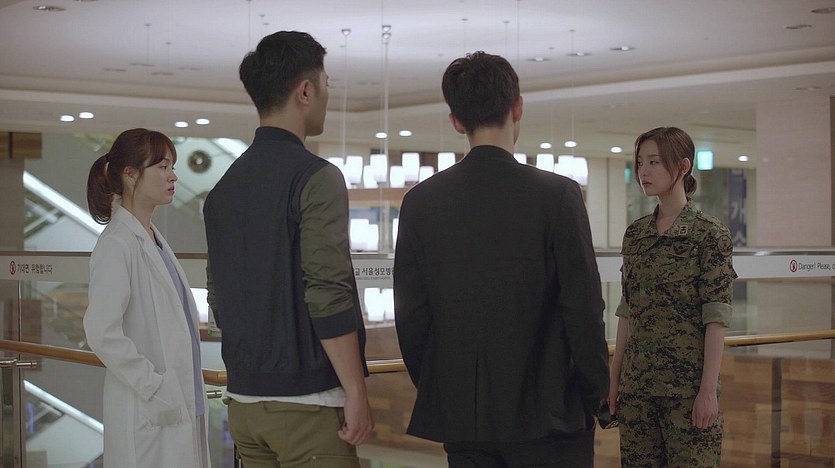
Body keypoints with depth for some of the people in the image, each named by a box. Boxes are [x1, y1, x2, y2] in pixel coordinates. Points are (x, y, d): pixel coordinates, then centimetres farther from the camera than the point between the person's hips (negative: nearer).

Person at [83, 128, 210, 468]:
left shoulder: (154, 239, 13)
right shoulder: (116, 244, -14)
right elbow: (102, 334, -20)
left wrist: (191, 396, 15)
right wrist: (156, 389, -17)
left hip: (181, 402, 8)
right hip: (150, 413, -8)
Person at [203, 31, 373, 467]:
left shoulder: (224, 188, 12)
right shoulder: (316, 178, -11)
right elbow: (328, 295, -17)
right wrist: (356, 393, -13)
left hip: (244, 401, 8)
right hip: (306, 402, -7)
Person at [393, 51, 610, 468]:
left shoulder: (420, 202, 1)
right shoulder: (558, 195, -9)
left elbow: (409, 313, 3)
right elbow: (584, 308, -8)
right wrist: (595, 395, 4)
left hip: (460, 415, 3)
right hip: (547, 414, -3)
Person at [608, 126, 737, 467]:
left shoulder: (709, 234, -7)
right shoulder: (635, 234, 9)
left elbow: (716, 318, -10)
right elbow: (627, 311, 12)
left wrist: (708, 389, -14)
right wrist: (615, 378, 9)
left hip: (687, 384, -5)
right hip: (637, 381, 5)